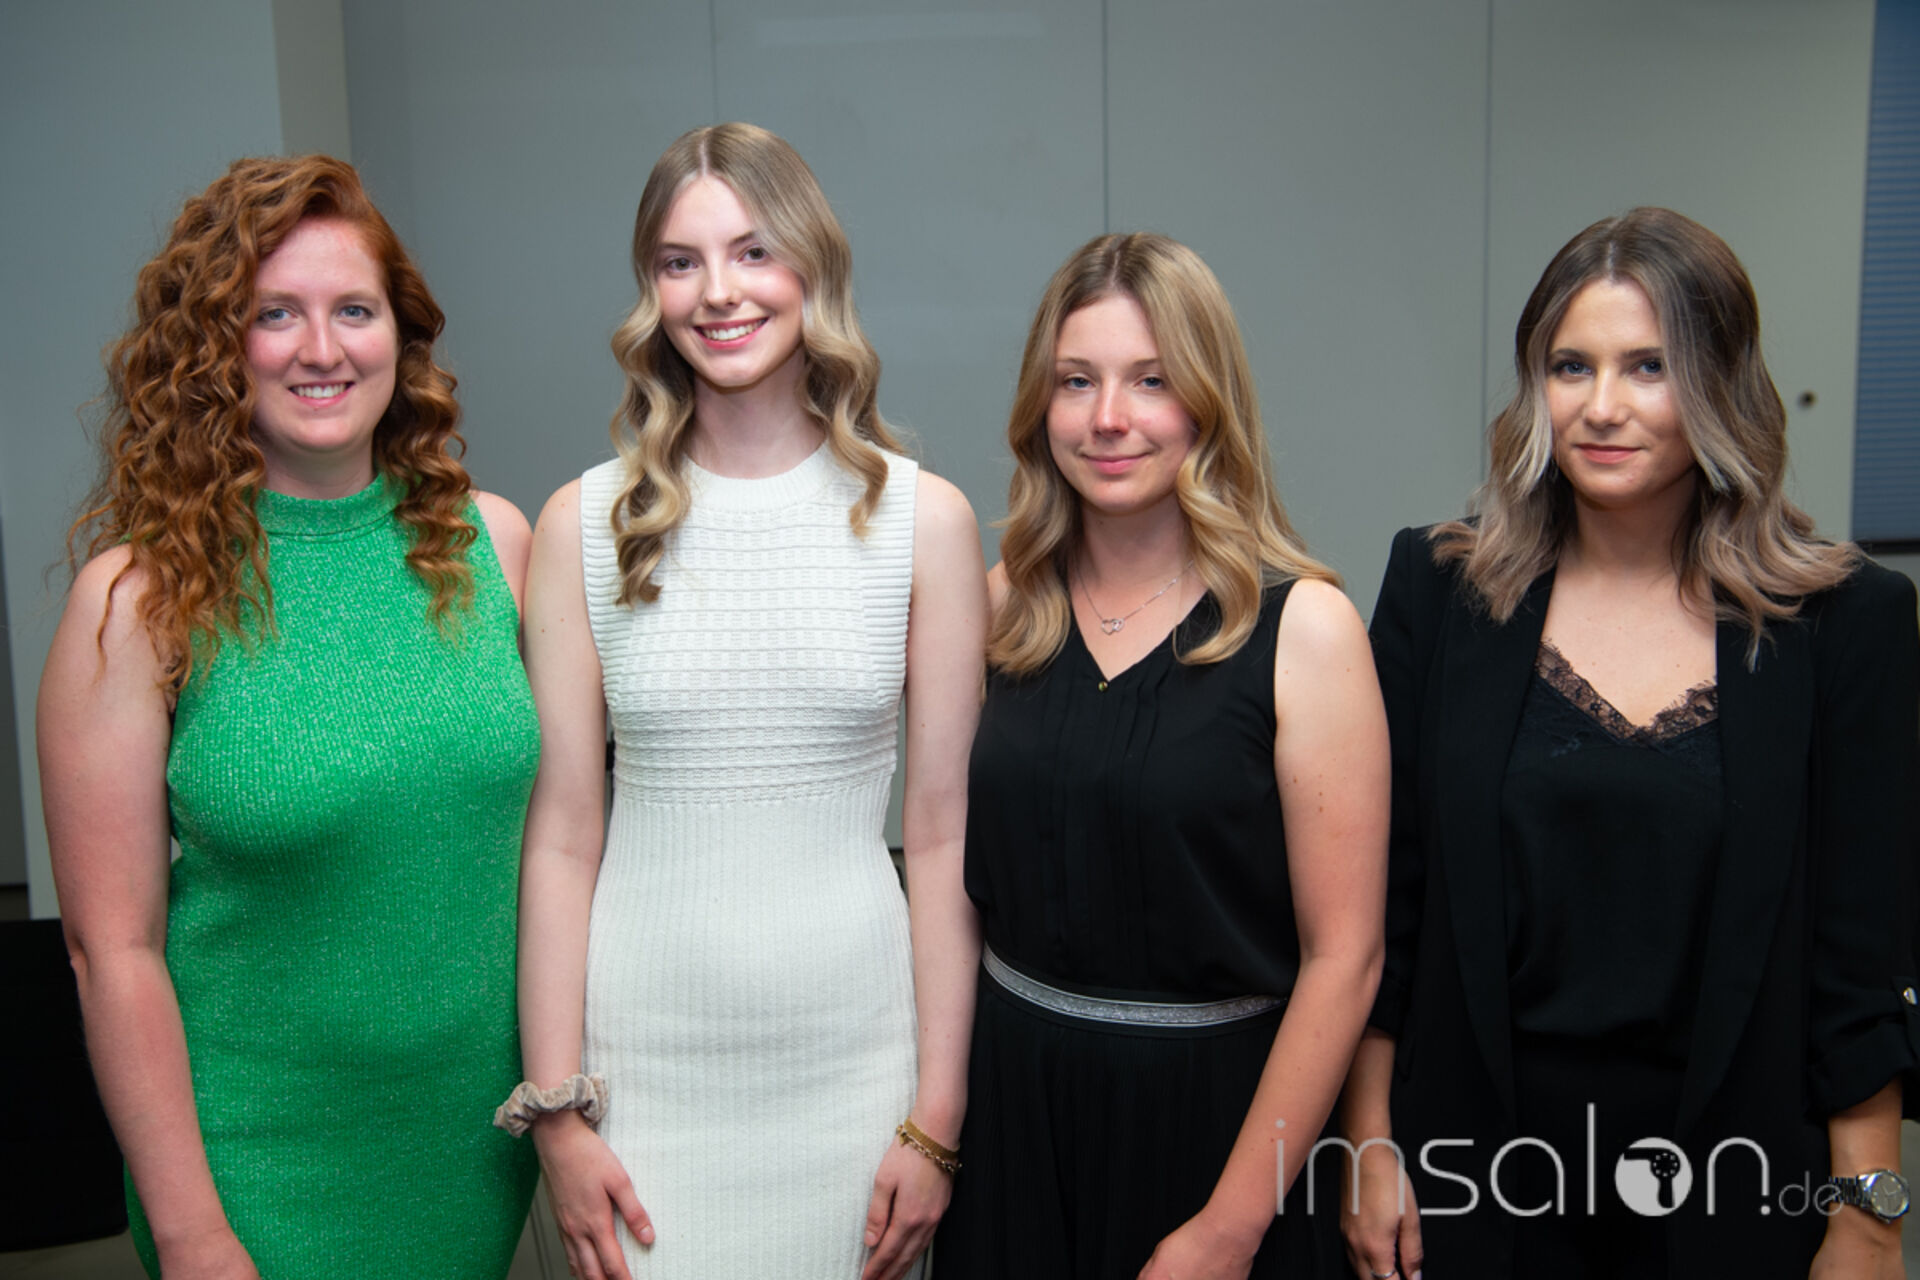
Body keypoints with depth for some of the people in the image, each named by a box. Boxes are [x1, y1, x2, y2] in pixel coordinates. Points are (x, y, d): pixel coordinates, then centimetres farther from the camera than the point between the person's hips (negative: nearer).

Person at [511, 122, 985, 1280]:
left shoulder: (923, 519, -3)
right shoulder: (584, 525, -2)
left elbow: (943, 836, -2)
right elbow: (561, 840, -1)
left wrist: (938, 1119, -2)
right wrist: (557, 1115, -2)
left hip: (851, 1055, 0)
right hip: (644, 1063, 0)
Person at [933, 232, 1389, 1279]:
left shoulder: (1302, 625, -12)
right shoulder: (1003, 608, 0)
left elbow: (1341, 956, -13)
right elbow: (960, 873, 8)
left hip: (1212, 1102, -3)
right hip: (1009, 1098, 4)